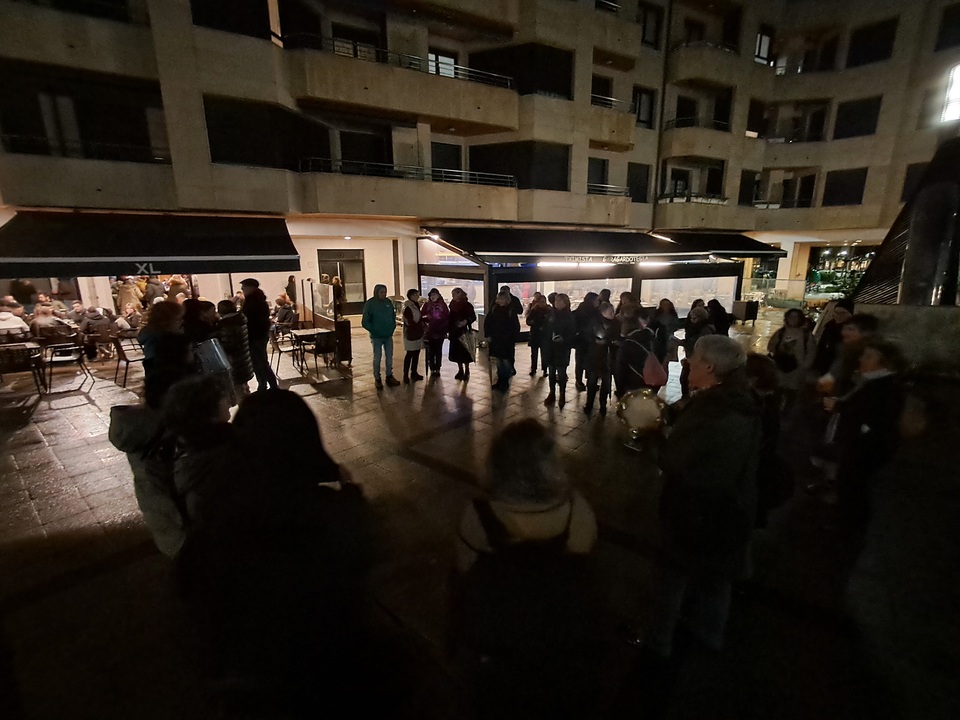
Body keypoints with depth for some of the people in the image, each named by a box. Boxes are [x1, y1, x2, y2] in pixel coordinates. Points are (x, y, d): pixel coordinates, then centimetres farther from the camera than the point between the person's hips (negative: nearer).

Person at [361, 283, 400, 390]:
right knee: (377, 358, 5)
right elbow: (365, 322, -9)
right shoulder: (370, 304, -10)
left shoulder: (388, 302, 3)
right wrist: (374, 330, -12)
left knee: (389, 357, 11)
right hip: (376, 337, -4)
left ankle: (389, 376, 25)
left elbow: (393, 316, 13)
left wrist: (393, 327, 3)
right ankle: (377, 379, 15)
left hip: (388, 336, 4)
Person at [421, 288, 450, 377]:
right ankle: (432, 369, 11)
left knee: (438, 351, 6)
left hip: (440, 331, 0)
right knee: (431, 351, 4)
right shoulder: (427, 305, 1)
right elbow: (421, 314, -2)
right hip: (430, 331, 0)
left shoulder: (442, 304, 1)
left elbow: (447, 316, -1)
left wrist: (446, 328, -6)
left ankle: (437, 369, 14)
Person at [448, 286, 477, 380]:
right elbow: (450, 318, 11)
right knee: (457, 352, 9)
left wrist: (466, 321, -29)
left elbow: (473, 317, -11)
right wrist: (448, 329, 9)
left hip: (464, 331, -6)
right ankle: (460, 371, 21)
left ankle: (467, 372, 11)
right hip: (454, 332, 6)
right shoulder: (453, 305, 7)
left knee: (465, 351, 0)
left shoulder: (467, 305, -9)